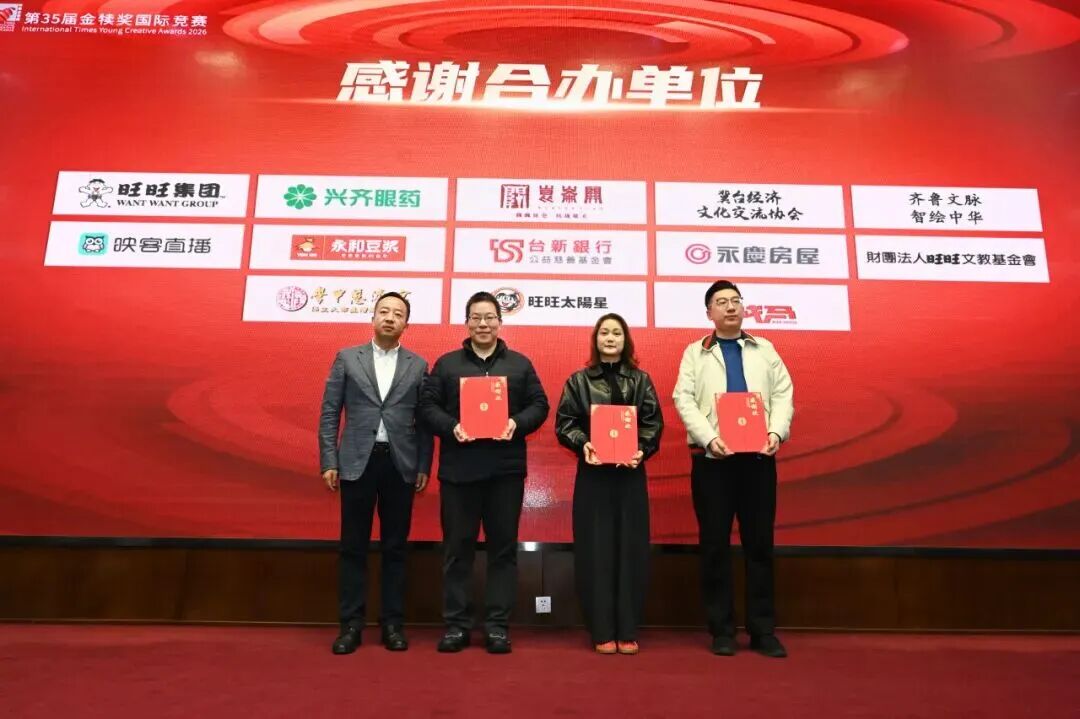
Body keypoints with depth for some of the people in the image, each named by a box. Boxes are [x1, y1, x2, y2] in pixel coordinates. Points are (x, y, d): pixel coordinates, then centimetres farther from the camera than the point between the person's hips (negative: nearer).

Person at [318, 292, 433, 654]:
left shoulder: (418, 365, 7)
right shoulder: (347, 358, 6)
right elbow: (329, 414, 4)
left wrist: (424, 467, 0)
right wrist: (329, 462, -3)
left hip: (401, 465, 0)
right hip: (357, 461, 0)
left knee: (395, 546, 7)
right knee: (353, 546, 5)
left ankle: (392, 623, 17)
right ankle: (351, 624, 15)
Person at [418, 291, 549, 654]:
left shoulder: (520, 364, 11)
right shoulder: (446, 364, 9)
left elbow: (539, 405, 6)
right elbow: (427, 406, 3)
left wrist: (517, 424, -12)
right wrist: (451, 428, -14)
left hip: (506, 468, 1)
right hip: (458, 468, 0)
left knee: (503, 546, 5)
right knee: (457, 547, 5)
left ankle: (498, 624, 15)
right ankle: (456, 623, 16)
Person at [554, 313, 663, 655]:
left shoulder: (641, 380, 7)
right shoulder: (579, 380, 4)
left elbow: (654, 423, 2)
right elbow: (564, 423, 1)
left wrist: (642, 450, -15)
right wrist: (583, 444, -17)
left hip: (631, 473, 1)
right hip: (593, 474, -1)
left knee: (631, 550, 4)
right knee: (595, 551, 2)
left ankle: (627, 631, 15)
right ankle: (602, 632, 12)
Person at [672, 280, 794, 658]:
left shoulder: (764, 349, 15)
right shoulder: (695, 353, 8)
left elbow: (783, 394, 7)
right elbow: (684, 401, -3)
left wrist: (776, 431, -11)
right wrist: (710, 438, -16)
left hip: (758, 457, 2)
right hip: (712, 457, -2)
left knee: (760, 543, 6)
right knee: (715, 544, 2)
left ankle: (763, 630, 16)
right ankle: (722, 631, 13)